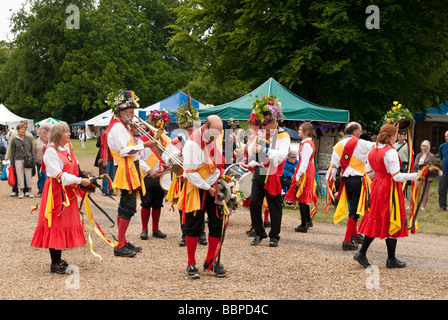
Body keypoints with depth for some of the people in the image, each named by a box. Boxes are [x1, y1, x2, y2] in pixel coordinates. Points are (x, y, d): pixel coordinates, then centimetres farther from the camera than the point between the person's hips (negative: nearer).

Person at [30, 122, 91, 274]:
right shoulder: (51, 151, -14)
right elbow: (58, 175, -19)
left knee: (65, 225, 11)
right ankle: (55, 264, 0)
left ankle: (59, 260, 20)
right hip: (56, 191, -9)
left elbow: (74, 167, 24)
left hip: (68, 192, 9)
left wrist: (84, 178, 5)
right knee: (56, 225, -5)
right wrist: (79, 180, -19)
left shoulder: (68, 148, 13)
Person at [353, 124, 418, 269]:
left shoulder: (372, 151, 6)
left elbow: (369, 173, 13)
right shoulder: (390, 152, -18)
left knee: (375, 220, 13)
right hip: (389, 189, -8)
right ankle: (391, 259, 11)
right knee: (391, 222, 2)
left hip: (376, 186, 8)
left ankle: (362, 253, 7)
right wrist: (415, 176, -14)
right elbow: (397, 176, -21)